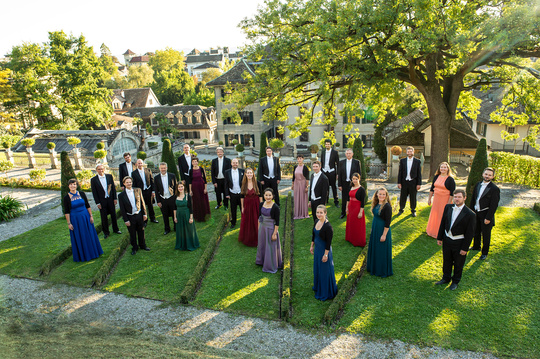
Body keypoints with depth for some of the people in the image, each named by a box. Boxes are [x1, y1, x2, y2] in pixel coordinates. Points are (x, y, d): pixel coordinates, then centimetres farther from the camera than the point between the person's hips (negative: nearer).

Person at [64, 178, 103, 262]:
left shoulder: (81, 193, -2)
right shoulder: (66, 197, -8)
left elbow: (87, 205, 4)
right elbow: (66, 211, -5)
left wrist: (91, 216, 1)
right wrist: (69, 223, -7)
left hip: (85, 217, 2)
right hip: (75, 220, -2)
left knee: (89, 236, 12)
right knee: (78, 238, 9)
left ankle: (92, 252, 30)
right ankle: (82, 256, 26)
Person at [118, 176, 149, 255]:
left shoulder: (138, 191, -2)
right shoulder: (121, 195, -8)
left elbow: (142, 203, 4)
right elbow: (122, 209, -6)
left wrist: (144, 213, 2)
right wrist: (126, 220, -7)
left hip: (139, 215, 2)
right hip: (130, 217, -2)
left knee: (141, 232, 15)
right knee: (132, 234, 11)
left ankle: (142, 245, 34)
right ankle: (134, 248, 30)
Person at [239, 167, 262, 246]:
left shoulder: (257, 183, -10)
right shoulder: (243, 184, -5)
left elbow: (260, 195, -5)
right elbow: (242, 196, 1)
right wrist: (242, 207, 2)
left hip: (256, 205, -1)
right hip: (247, 205, 2)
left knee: (256, 222, 8)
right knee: (247, 223, 12)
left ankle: (256, 239, 26)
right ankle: (247, 239, 31)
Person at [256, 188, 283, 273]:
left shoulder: (275, 207, -20)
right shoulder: (261, 204, -3)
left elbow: (277, 222, -16)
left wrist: (275, 233, -16)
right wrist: (259, 228, 12)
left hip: (271, 229, -6)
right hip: (262, 227, 6)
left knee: (271, 247, 7)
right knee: (262, 245, 22)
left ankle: (271, 266, 25)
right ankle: (262, 261, 45)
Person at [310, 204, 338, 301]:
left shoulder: (328, 227, -27)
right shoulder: (317, 222, -2)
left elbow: (329, 242, -22)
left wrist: (326, 254, -19)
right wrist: (312, 246, 16)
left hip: (324, 250, -8)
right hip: (317, 249, 8)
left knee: (325, 271, 7)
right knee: (317, 268, 24)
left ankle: (326, 293, 26)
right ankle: (318, 287, 47)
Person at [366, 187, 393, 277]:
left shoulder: (387, 206, -21)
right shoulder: (376, 204, 2)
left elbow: (388, 222, -20)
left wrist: (384, 235, -18)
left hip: (382, 231, -8)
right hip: (375, 230, 8)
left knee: (382, 251, 6)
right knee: (374, 249, 20)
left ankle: (383, 271, 24)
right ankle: (374, 267, 39)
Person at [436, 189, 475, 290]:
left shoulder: (470, 214, -18)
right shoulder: (448, 207, -4)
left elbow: (470, 233, -13)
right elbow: (443, 223, 5)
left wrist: (465, 248, -11)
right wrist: (439, 237, 6)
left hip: (459, 243, -4)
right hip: (447, 240, 4)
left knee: (458, 264, 16)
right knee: (446, 261, 20)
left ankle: (455, 281, 38)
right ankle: (446, 278, 42)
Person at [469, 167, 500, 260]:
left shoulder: (494, 189, -16)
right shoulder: (478, 184, 3)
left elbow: (494, 205, -16)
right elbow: (473, 198, 12)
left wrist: (488, 218, -17)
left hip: (486, 214, -6)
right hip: (476, 212, 6)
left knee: (486, 234, 7)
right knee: (476, 231, 22)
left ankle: (485, 252, 24)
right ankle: (476, 246, 42)